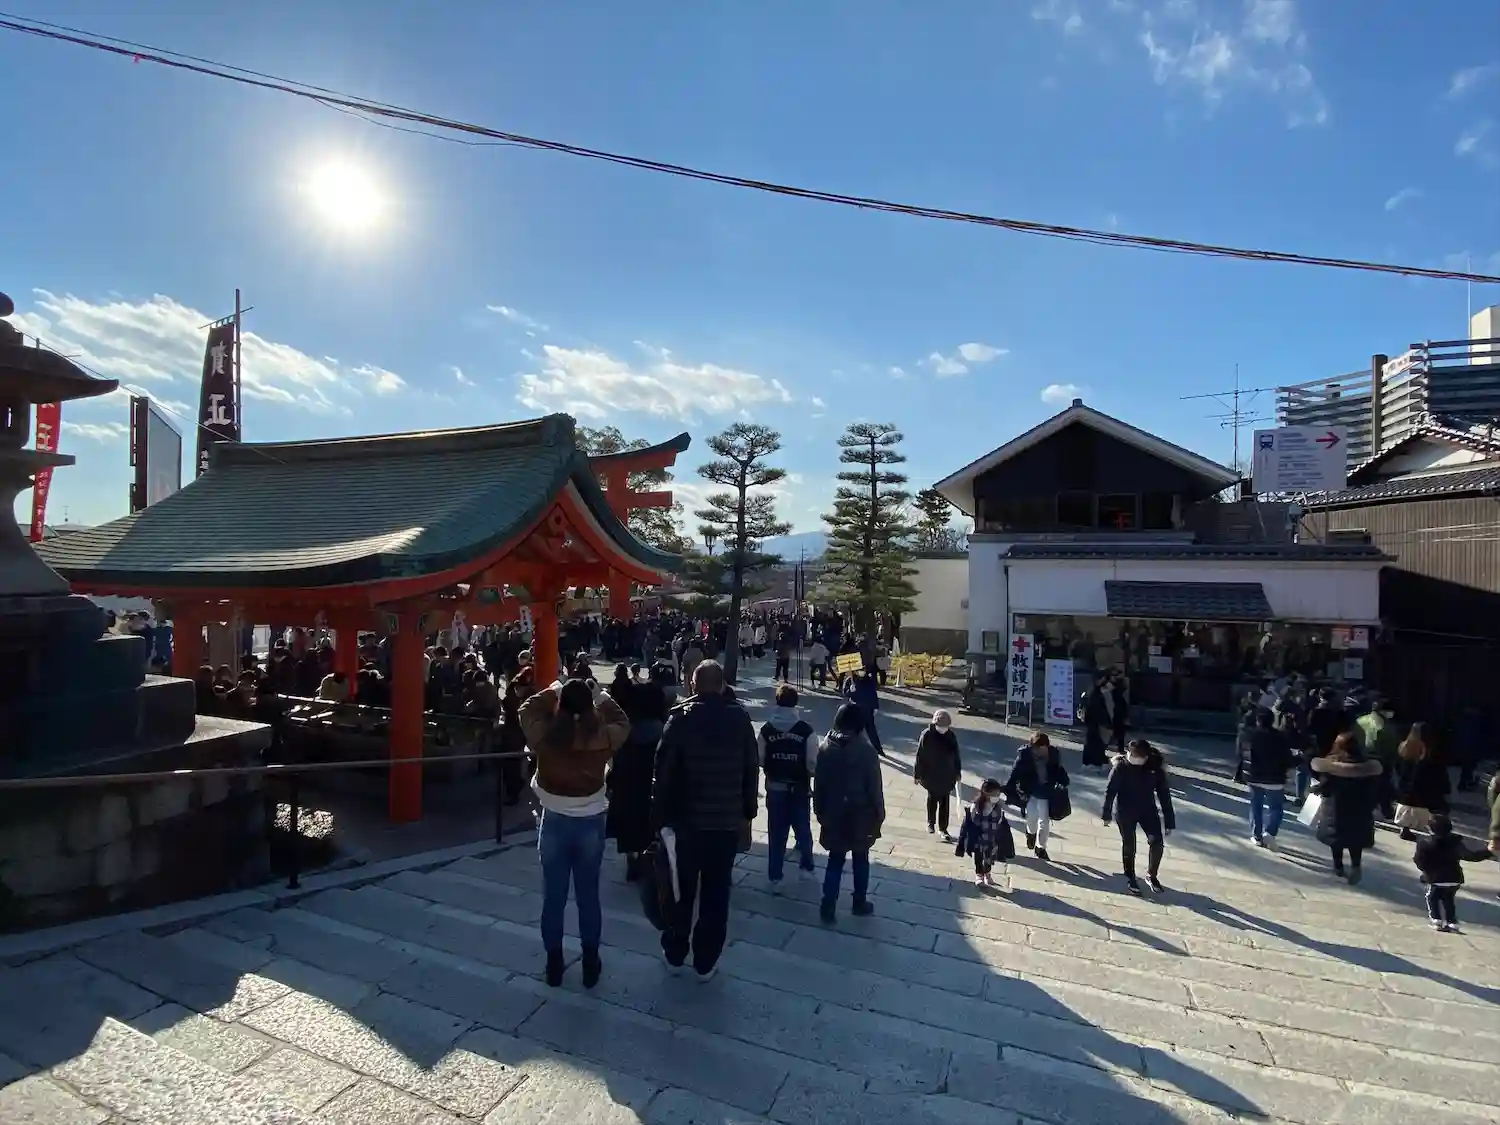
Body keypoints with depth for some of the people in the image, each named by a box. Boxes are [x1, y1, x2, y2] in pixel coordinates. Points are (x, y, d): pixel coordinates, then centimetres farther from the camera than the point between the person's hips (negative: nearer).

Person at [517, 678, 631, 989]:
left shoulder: (544, 736, -17)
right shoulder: (602, 739, -17)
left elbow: (526, 711, 3)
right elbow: (623, 723, 4)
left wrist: (552, 692, 8)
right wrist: (601, 698, 8)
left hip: (554, 823, 0)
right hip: (591, 824, 0)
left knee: (553, 897, 14)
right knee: (588, 896, 14)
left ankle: (554, 964, 26)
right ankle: (590, 964, 25)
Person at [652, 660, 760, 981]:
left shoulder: (680, 717, -8)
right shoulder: (740, 718, -2)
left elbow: (664, 770, -10)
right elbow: (752, 769, 2)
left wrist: (660, 814, -2)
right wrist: (748, 812, 11)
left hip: (687, 817, -1)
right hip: (728, 819, 1)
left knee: (681, 889, 15)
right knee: (716, 893, 10)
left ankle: (674, 954, 28)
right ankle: (706, 962, 19)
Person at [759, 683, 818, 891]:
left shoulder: (766, 729, -11)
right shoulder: (806, 730, -17)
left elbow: (760, 760, -7)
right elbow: (813, 763, -15)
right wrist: (804, 771, 7)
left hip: (775, 788, 1)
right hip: (799, 789, -1)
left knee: (776, 833, 11)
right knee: (803, 830, 21)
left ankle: (774, 878, 15)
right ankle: (806, 867, 37)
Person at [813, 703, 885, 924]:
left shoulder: (825, 748, -6)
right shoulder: (867, 751, -14)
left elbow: (818, 784, 0)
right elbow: (875, 788, -11)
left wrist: (820, 812, 10)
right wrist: (879, 815, 1)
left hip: (834, 815, 2)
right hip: (861, 816, -2)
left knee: (835, 861, 12)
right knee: (860, 860, 17)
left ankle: (828, 907, 9)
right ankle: (860, 903, 29)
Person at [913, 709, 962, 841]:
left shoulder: (951, 736, -7)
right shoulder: (927, 735, -18)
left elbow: (956, 756, 4)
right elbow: (920, 756, -12)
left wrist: (957, 772, 9)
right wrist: (917, 774, -8)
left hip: (947, 776, 2)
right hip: (931, 776, -2)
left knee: (944, 802, 9)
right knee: (932, 800, 15)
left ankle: (943, 828, 21)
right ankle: (930, 823, 35)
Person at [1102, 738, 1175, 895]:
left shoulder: (1155, 767, -13)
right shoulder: (1121, 767, -19)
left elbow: (1164, 794, -7)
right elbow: (1110, 791, -13)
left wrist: (1169, 822, -5)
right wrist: (1107, 814, -10)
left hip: (1148, 810, 2)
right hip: (1124, 812, -2)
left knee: (1157, 842, -8)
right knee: (1128, 845, 8)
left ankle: (1151, 875, 17)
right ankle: (1130, 878, 28)